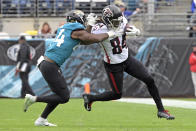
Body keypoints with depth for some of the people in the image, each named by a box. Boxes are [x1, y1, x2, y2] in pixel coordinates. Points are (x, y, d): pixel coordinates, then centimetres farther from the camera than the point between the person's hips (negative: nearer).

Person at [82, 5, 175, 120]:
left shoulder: (121, 22, -12)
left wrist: (134, 31, -27)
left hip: (128, 59, 5)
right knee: (117, 94, 5)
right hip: (113, 65, -5)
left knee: (149, 80, -1)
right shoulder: (98, 30, -27)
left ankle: (161, 110, 11)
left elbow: (137, 32, -2)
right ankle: (90, 98, 29)